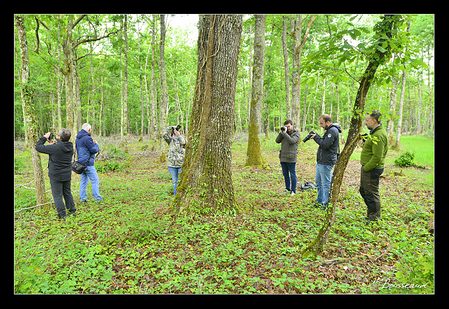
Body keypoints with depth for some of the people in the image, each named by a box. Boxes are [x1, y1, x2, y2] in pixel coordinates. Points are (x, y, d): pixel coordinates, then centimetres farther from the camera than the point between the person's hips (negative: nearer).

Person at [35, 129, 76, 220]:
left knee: (57, 195, 5)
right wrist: (54, 142, 8)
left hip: (56, 176, -6)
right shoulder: (70, 147, -4)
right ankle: (72, 210, 26)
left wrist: (44, 137, -2)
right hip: (67, 175, 6)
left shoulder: (54, 148, -24)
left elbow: (38, 147, -13)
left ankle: (62, 215, 8)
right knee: (67, 193, 20)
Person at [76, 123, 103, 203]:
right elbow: (94, 150, -15)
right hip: (88, 163, -9)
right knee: (95, 180, -1)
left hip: (81, 162, 9)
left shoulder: (77, 138, 13)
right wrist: (96, 144, 6)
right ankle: (97, 197, 1)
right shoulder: (87, 138, -16)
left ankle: (83, 198, 16)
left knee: (83, 180, 13)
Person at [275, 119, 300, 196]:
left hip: (291, 158, -5)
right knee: (285, 174, 14)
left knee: (292, 175, 2)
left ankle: (293, 190, 10)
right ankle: (287, 188, 26)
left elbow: (292, 141, -21)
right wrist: (281, 132, -8)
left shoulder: (296, 133, -4)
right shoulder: (284, 133, 10)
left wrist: (284, 133, -20)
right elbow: (277, 141, 2)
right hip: (283, 157, 6)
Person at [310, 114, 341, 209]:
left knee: (326, 183, -2)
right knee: (318, 181, 18)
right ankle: (319, 200, 29)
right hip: (321, 161, 11)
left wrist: (316, 137, -12)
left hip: (326, 162, -11)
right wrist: (316, 137, 5)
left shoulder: (333, 131, -16)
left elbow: (325, 145, -22)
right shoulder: (329, 130, 17)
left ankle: (325, 204, 6)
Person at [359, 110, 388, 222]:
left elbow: (377, 157, -25)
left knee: (371, 193, 2)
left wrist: (366, 168, -18)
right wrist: (365, 143, 9)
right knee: (363, 191, 20)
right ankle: (371, 212, 34)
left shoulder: (378, 135, -22)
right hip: (367, 167, 11)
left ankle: (374, 217, 16)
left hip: (372, 169, -11)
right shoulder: (374, 132, 12)